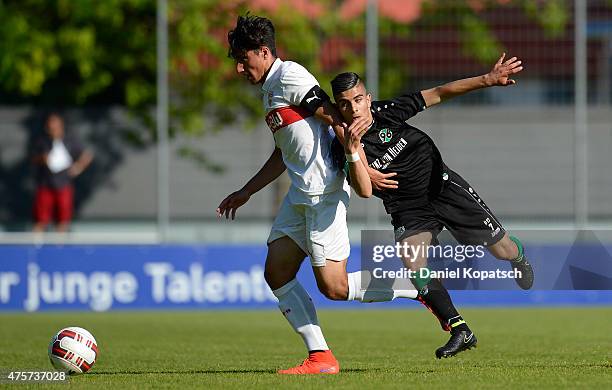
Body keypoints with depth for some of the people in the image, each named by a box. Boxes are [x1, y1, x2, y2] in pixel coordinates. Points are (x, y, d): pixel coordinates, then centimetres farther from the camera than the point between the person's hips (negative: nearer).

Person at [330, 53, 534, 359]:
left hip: (443, 187, 0)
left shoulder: (388, 112, -16)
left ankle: (518, 256, 43)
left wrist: (487, 80, -14)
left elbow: (439, 93, -10)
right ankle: (459, 331, -8)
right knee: (414, 268, -23)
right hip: (408, 211, 0)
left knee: (501, 250, 3)